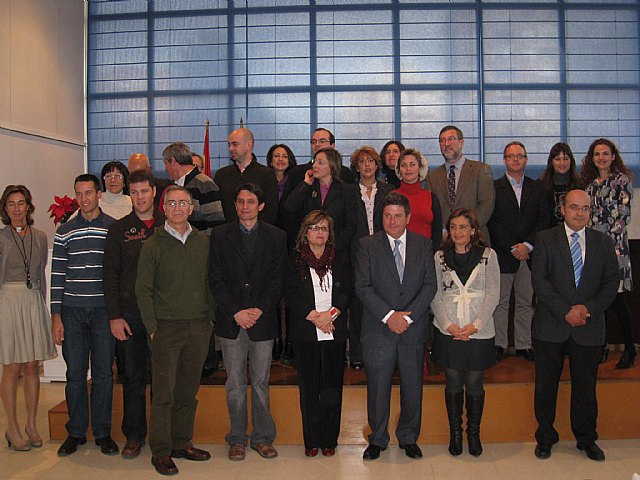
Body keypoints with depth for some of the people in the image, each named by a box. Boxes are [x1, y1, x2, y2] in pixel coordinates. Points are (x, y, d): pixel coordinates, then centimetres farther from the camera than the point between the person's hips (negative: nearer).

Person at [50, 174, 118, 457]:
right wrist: (56, 317, 0)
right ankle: (76, 432, 20)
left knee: (103, 374, 4)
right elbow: (58, 275, 5)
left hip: (104, 310, -1)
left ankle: (102, 432, 17)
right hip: (72, 312, 1)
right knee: (75, 374, 7)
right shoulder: (65, 232, 7)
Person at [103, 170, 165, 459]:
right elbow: (110, 275, 3)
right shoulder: (119, 229, 5)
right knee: (133, 377, 7)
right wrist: (114, 316, -4)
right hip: (130, 315, 0)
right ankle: (134, 435, 20)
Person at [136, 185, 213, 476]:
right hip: (167, 327, -3)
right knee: (163, 392, 1)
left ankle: (182, 443, 24)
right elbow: (143, 290, -2)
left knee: (188, 390, 11)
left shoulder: (203, 242, 8)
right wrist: (152, 327, -8)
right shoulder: (153, 244, -2)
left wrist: (210, 318, 6)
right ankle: (161, 451, 12)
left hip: (198, 327, 3)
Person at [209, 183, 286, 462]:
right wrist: (236, 312, -10)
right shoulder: (220, 235, 4)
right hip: (231, 321, 0)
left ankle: (263, 438, 20)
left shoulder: (276, 236, 5)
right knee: (235, 384, 8)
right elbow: (216, 279, -1)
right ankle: (237, 439, 20)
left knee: (261, 383, 8)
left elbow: (278, 279, 0)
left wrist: (260, 310, -11)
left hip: (263, 319, 0)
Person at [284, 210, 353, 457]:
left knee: (332, 387, 4)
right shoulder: (295, 261, 5)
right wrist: (315, 317, -13)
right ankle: (311, 440, 15)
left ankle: (330, 439, 15)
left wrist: (331, 313, -14)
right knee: (309, 388, 4)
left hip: (335, 333, 1)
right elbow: (290, 295, -4)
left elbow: (348, 292, 2)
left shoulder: (340, 261, 11)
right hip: (305, 333, -1)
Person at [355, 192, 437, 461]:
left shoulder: (423, 245, 6)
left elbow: (430, 285, -1)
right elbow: (362, 286, -6)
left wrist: (407, 316, -12)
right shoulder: (367, 245, 1)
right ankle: (377, 439, 26)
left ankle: (408, 438, 31)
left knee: (412, 387, 10)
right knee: (377, 387, 7)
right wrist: (388, 315, -15)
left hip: (413, 328, 2)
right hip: (378, 329, -1)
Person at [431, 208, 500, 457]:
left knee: (475, 384, 7)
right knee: (453, 383, 9)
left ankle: (474, 432, 25)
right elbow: (435, 296, 2)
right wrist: (448, 324, -10)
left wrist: (475, 325, -11)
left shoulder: (488, 255, 2)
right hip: (448, 332, 1)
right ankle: (455, 432, 25)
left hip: (479, 332, -1)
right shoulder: (440, 257, 5)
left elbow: (493, 295, -2)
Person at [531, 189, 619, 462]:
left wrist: (589, 308, -12)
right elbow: (539, 280, -8)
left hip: (589, 327, 2)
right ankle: (545, 437, 25)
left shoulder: (603, 242, 7)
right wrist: (565, 312, -15)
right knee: (545, 385, 8)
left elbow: (612, 281, 3)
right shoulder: (546, 239, -1)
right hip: (550, 326, -1)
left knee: (585, 385, 12)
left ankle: (586, 439, 31)